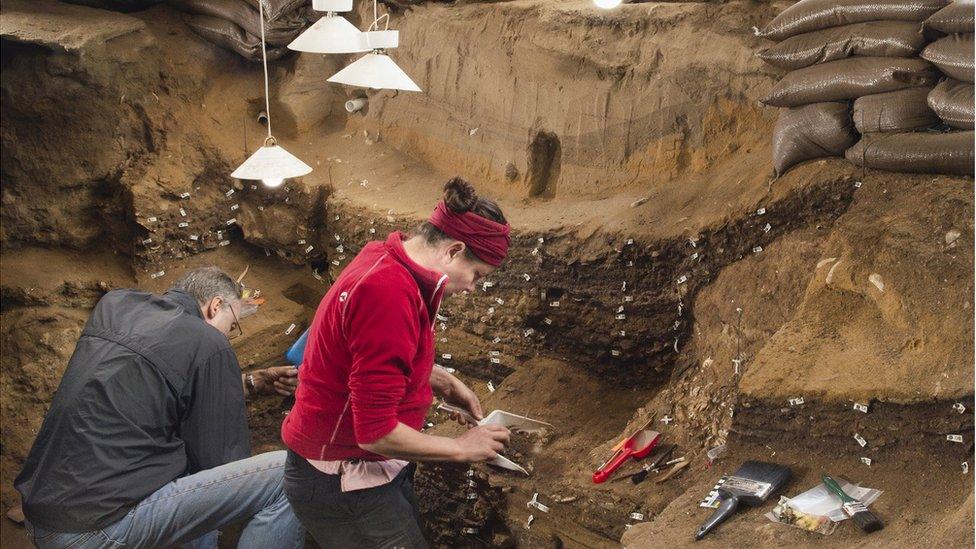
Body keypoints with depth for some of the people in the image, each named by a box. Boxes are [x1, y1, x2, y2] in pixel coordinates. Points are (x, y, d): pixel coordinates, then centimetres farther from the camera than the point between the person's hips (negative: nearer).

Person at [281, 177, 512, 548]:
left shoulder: (387, 261, 1)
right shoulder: (390, 293, -29)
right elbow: (376, 432, -27)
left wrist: (446, 383, 9)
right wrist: (461, 448, -13)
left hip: (377, 465, 10)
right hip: (344, 485, -10)